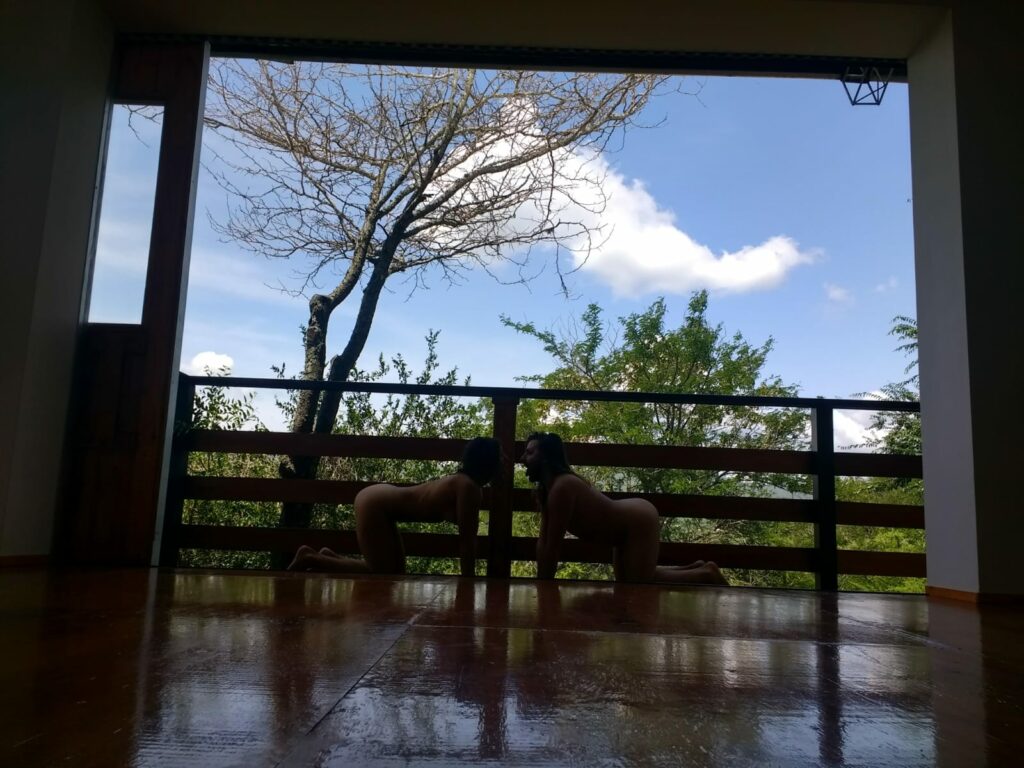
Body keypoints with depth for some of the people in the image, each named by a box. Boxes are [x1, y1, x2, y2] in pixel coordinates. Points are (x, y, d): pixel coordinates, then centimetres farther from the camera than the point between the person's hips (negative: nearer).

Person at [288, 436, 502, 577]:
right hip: (373, 505, -10)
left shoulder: (461, 481, 10)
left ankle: (329, 557, 18)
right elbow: (467, 538, -19)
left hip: (377, 497, 10)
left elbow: (468, 536, 13)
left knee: (394, 572, 13)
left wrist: (468, 575, 15)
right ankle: (311, 559, 0)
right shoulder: (469, 487, -19)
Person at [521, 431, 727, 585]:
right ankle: (696, 567, 29)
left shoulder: (562, 487, -31)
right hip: (629, 520, 10)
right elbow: (543, 540, 1)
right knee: (625, 582, 18)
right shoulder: (545, 489, -1)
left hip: (639, 521, -10)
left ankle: (706, 574, 12)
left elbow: (553, 545, -29)